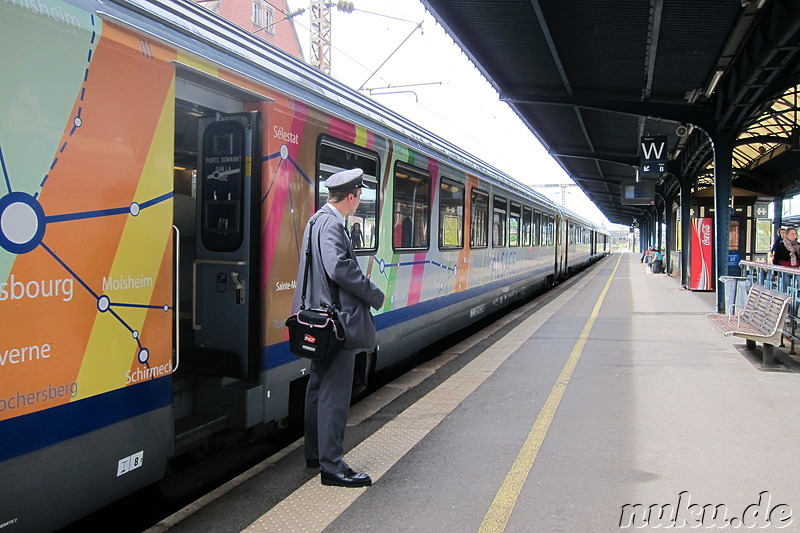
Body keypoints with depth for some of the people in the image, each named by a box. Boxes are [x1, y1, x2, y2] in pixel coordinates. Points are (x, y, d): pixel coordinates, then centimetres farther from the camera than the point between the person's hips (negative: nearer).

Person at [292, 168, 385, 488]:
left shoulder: (318, 220, 15)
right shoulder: (332, 224, -17)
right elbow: (339, 268, -27)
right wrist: (375, 296, -17)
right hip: (339, 320, -11)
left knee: (320, 386, 17)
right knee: (335, 392, -4)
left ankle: (315, 454, 30)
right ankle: (332, 467, 4)